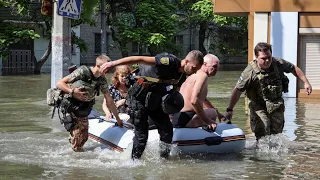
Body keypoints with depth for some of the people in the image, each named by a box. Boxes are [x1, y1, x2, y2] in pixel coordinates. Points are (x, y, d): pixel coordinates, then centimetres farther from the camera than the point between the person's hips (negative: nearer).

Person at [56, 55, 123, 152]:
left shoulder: (102, 80, 0)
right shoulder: (83, 71, -19)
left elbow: (109, 100, 8)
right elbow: (59, 83, -18)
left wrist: (118, 119, 10)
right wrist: (72, 91, -35)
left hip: (83, 111, 6)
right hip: (71, 110, -6)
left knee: (84, 138, 7)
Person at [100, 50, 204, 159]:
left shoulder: (182, 77, 0)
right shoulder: (170, 61, -26)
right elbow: (140, 59, -31)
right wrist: (113, 63, -36)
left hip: (154, 99, 8)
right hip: (139, 96, -8)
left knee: (167, 129, 2)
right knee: (141, 134, -6)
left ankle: (164, 159, 14)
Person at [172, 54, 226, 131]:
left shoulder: (196, 74, 18)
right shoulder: (202, 75, -13)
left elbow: (203, 99, 34)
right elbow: (194, 100, -27)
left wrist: (218, 113, 33)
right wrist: (207, 121, -20)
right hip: (185, 120, -10)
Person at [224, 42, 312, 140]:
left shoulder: (278, 63, -11)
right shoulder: (250, 72, -22)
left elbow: (294, 69, 8)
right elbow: (238, 90, -21)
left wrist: (306, 82, 6)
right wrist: (230, 110, -25)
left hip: (277, 105, 4)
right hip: (259, 107, -4)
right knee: (262, 137, -15)